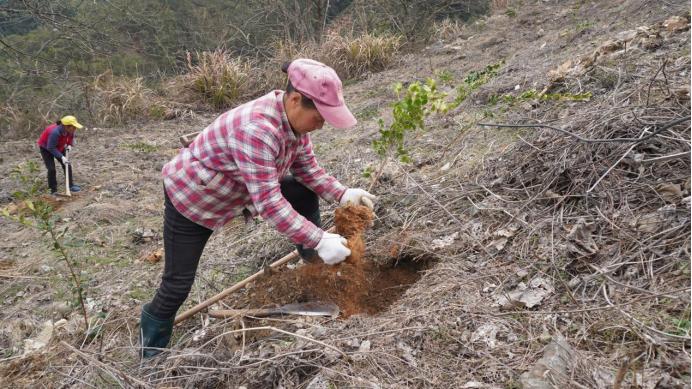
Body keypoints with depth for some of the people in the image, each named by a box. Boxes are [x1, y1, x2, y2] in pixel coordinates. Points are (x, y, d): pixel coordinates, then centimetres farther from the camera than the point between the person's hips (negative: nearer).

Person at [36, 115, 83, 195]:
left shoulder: (70, 130, -22)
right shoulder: (55, 132, -41)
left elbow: (71, 138, 2)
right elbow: (51, 148, -34)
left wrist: (69, 145, -16)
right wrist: (61, 157, -36)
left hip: (59, 147, 6)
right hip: (46, 148, -6)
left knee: (67, 165, 2)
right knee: (51, 169, -13)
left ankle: (71, 185, 15)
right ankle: (53, 190, -1)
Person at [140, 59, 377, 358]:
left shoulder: (294, 116, -12)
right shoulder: (256, 128, -40)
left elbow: (307, 169, -2)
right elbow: (269, 204, -41)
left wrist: (342, 194, -16)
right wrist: (319, 240, -39)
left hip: (240, 189, 8)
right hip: (191, 197, -8)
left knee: (305, 194, 1)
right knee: (177, 284, -3)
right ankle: (152, 350, 25)